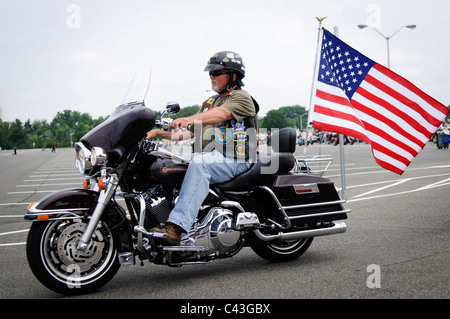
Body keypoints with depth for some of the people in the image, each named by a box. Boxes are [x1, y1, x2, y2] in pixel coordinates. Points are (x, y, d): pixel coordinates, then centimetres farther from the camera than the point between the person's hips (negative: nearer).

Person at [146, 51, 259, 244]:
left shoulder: (241, 97, 1)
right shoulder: (209, 103, 26)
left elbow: (222, 113, -22)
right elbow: (188, 132, 22)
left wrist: (190, 119, -38)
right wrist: (160, 133, 6)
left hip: (235, 159, -8)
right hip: (209, 157, 8)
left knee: (199, 164, -37)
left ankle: (176, 227, -47)